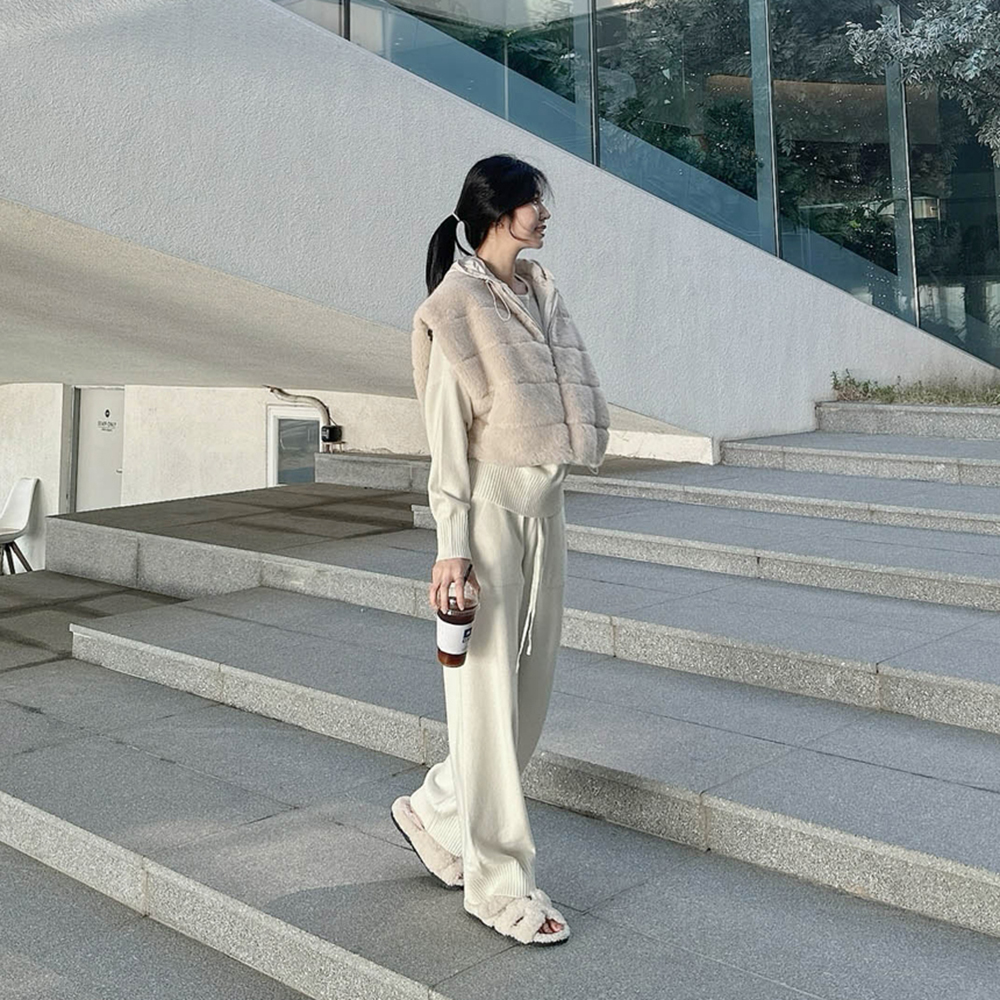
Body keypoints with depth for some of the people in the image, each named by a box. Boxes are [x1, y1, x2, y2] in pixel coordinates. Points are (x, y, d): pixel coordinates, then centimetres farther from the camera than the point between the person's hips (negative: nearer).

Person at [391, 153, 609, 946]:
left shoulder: (540, 289, 13)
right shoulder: (457, 304, -9)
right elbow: (448, 435, -12)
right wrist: (452, 545, -15)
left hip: (546, 502, 8)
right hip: (490, 503, -8)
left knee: (532, 682, 12)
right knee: (488, 689, 0)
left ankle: (437, 815, 32)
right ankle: (499, 882, 12)